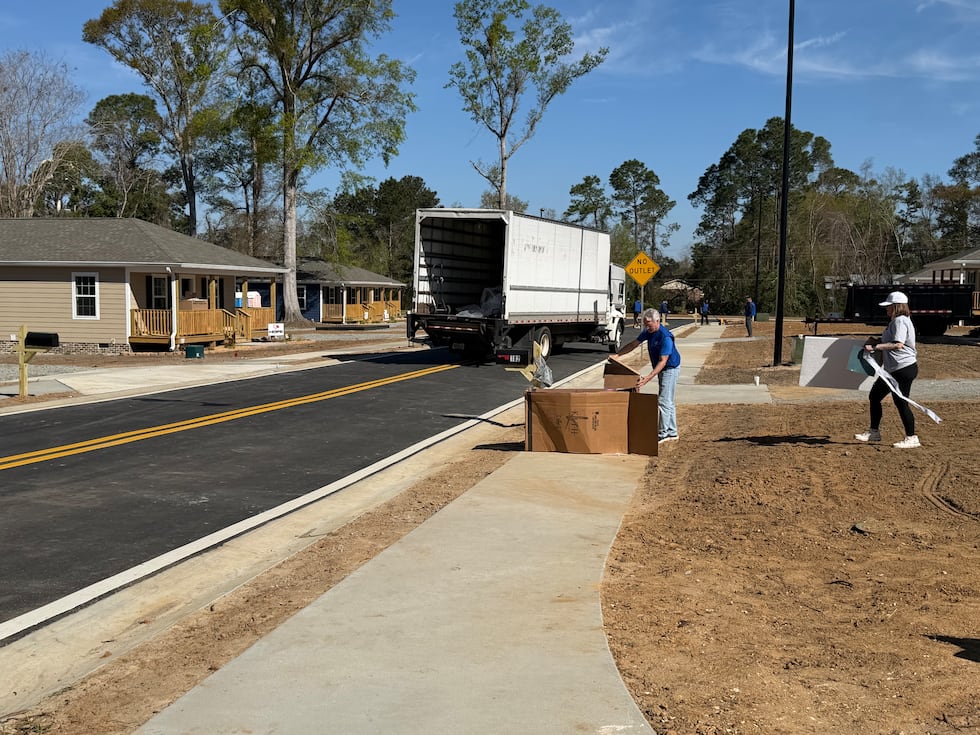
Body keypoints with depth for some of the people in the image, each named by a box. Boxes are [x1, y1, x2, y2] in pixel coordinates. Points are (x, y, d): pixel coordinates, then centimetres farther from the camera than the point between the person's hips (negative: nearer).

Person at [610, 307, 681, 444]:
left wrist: (649, 377, -39)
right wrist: (617, 355, 2)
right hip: (661, 369, 10)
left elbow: (663, 361, -32)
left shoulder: (665, 337, -29)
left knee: (664, 401, -12)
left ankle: (663, 434, -8)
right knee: (668, 402, 13)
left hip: (670, 368, -9)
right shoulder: (648, 332, -1)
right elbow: (634, 344, 9)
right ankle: (672, 433, 20)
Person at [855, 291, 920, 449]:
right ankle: (874, 432, 24)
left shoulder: (900, 321, -15)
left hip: (904, 368, -11)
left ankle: (911, 439, 2)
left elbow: (898, 344, -28)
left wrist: (876, 347, -25)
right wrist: (876, 341, 14)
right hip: (892, 370, 11)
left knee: (901, 403, -7)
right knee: (874, 396, 15)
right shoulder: (894, 321, 17)